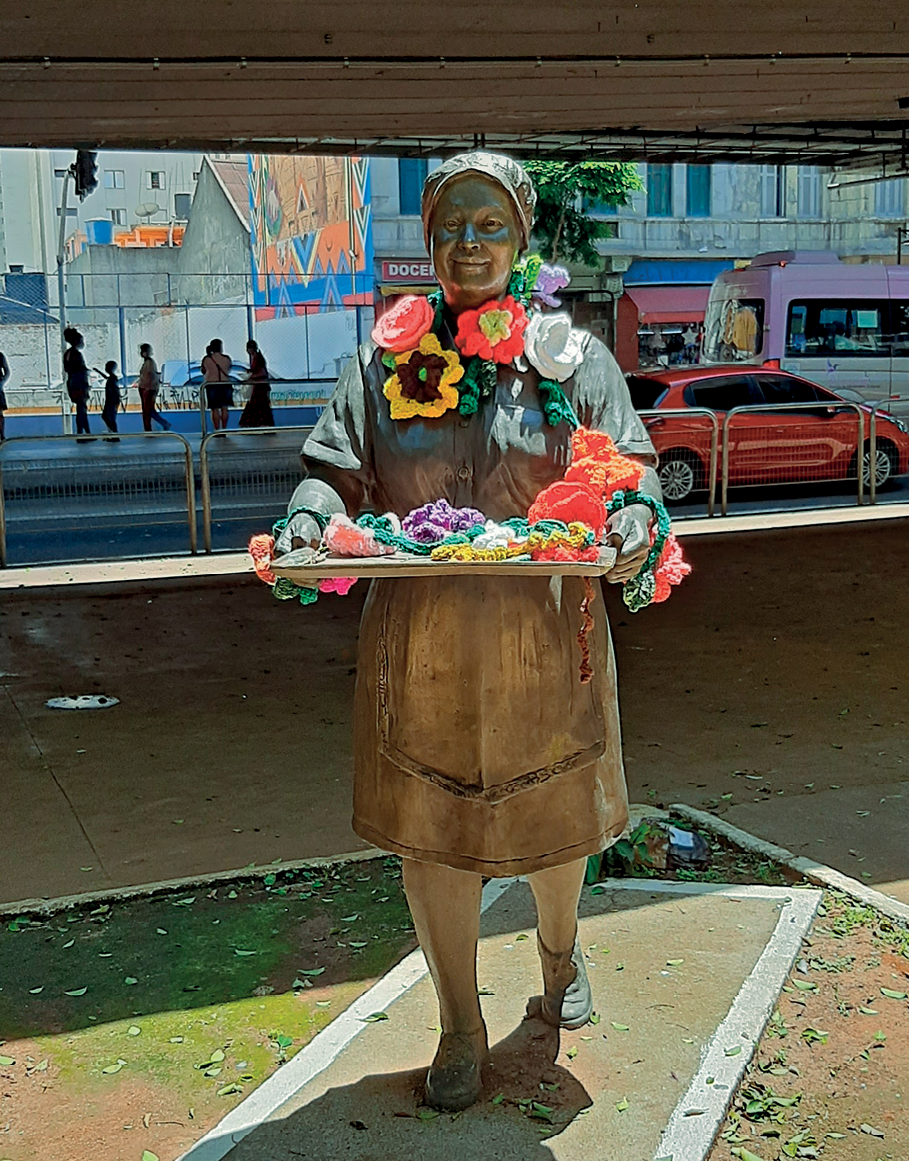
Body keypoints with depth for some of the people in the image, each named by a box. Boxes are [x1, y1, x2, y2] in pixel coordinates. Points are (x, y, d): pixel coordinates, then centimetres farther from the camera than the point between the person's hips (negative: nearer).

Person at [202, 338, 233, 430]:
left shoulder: (206, 359, -3)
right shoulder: (226, 358, 0)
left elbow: (204, 372, 6)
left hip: (212, 384, -1)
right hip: (225, 384, 1)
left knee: (215, 409, 1)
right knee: (224, 408, 7)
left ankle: (217, 430, -1)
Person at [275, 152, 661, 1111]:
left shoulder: (573, 356, 4)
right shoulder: (387, 359, 7)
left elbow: (632, 467, 4)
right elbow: (336, 466, 7)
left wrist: (630, 525, -18)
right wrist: (309, 519, -14)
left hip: (543, 631, 0)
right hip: (422, 637, 1)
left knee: (552, 812, 15)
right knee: (429, 827, 6)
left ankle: (559, 951, 49)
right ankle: (460, 1026, 27)